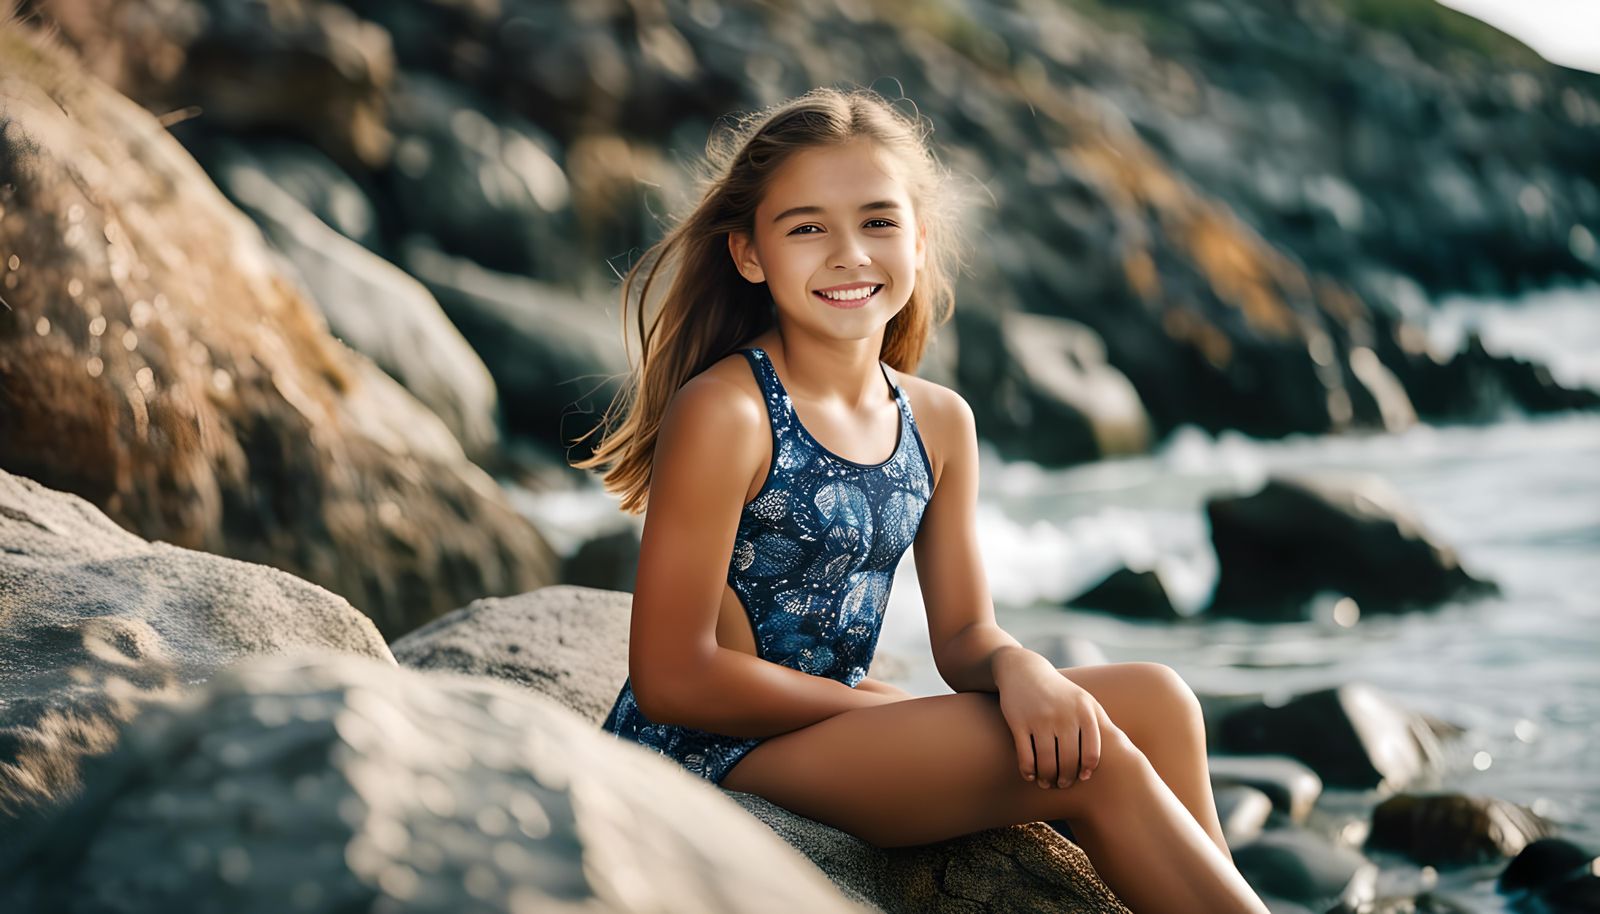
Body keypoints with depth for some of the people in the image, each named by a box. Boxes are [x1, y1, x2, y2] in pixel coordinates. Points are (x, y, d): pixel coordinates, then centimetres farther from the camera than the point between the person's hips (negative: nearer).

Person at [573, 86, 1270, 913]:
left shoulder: (939, 423, 6)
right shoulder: (724, 412, -17)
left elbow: (963, 635, 9)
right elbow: (674, 676, -19)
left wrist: (1017, 667, -16)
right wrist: (890, 711, -13)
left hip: (833, 720, 8)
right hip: (709, 753, -8)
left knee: (1153, 699, -4)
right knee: (1093, 764, -18)